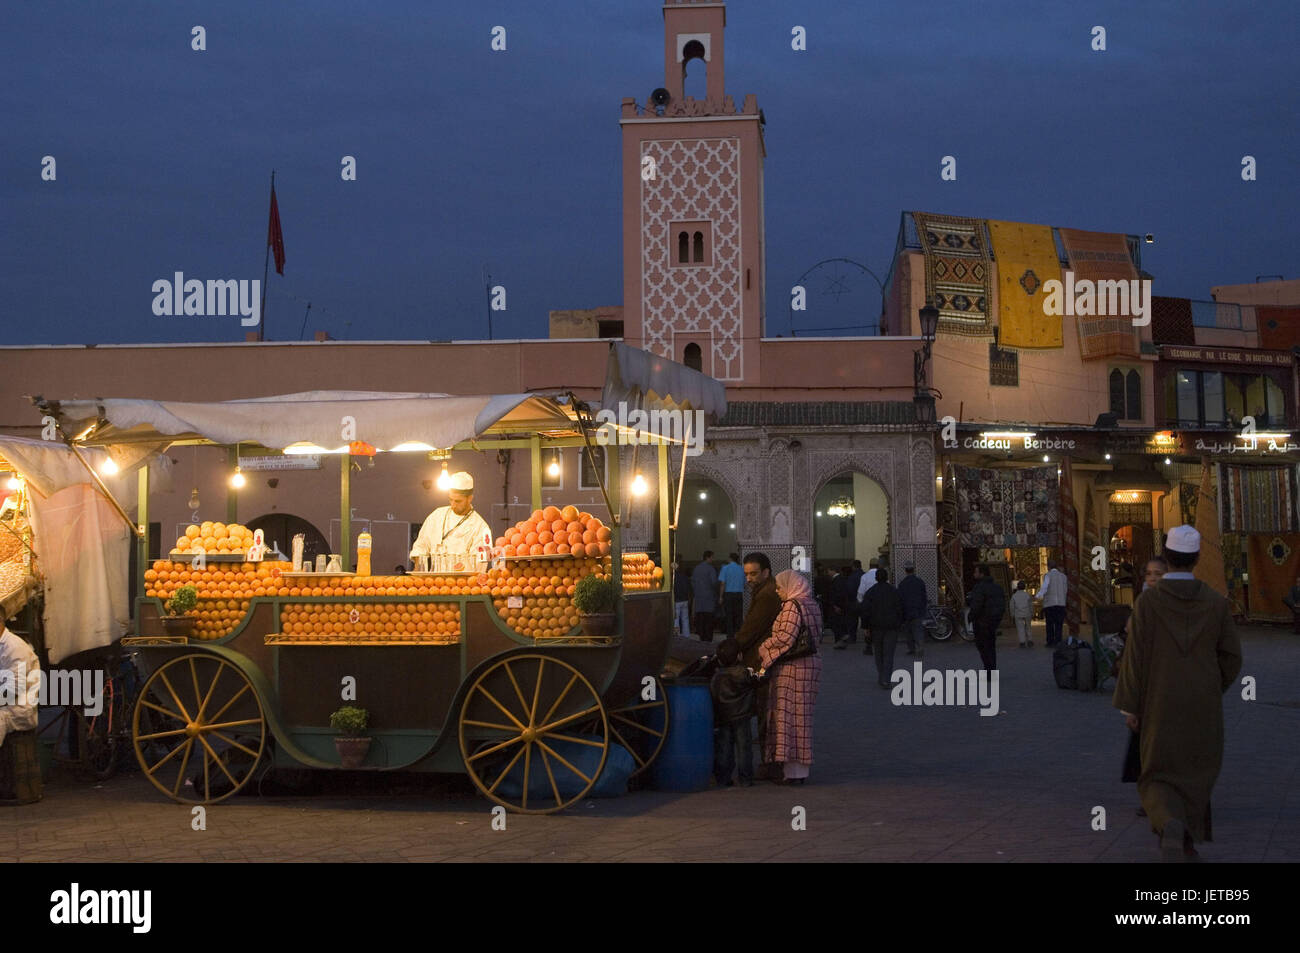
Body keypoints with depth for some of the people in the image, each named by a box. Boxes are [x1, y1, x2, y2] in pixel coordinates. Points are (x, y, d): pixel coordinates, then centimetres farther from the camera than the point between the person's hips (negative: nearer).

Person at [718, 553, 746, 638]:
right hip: (739, 594, 3)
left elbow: (723, 583, -9)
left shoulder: (725, 568, -3)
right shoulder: (741, 569, 8)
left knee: (728, 616, -1)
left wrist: (721, 596, -5)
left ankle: (730, 636, -4)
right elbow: (744, 585, 14)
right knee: (738, 616, 7)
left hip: (728, 594, -3)